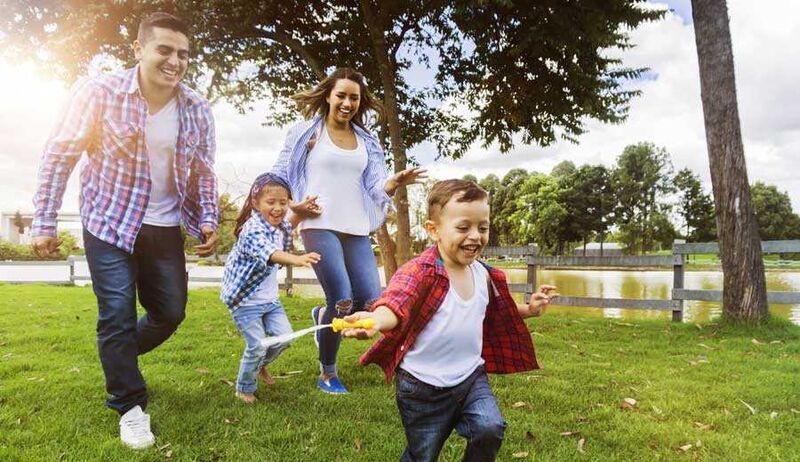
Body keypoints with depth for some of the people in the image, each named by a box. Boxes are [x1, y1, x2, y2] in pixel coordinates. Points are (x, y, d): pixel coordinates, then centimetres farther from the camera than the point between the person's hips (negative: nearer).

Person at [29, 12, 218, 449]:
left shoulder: (197, 109, -4)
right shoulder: (99, 91, -13)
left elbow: (203, 172, 6)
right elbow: (59, 154, -8)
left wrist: (207, 221, -5)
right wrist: (44, 221, -9)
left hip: (165, 228, 4)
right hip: (109, 224, -3)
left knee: (170, 312, 11)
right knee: (117, 315, -1)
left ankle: (117, 359, 42)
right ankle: (130, 406, 18)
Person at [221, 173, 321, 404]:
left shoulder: (278, 226, 1)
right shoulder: (252, 230, -26)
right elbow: (270, 253, -46)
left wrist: (300, 213, 12)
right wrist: (296, 259, -63)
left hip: (270, 298, 8)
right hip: (246, 300, -8)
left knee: (283, 337, 4)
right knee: (257, 346, -6)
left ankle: (260, 365, 35)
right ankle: (244, 388, 20)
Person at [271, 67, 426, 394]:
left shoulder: (366, 141, 15)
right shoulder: (306, 132, 5)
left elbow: (375, 188, 8)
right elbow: (280, 176, 8)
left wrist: (396, 182, -12)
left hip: (357, 229, 5)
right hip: (319, 226, -4)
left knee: (371, 301, -4)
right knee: (343, 301, -12)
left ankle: (323, 316, 30)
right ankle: (327, 373, 13)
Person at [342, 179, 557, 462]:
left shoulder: (484, 275, 0)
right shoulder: (420, 272, -21)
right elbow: (395, 305, -40)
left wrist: (529, 310, 6)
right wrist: (377, 319, -62)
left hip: (471, 376, 5)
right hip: (424, 386, -4)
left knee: (490, 429, -18)